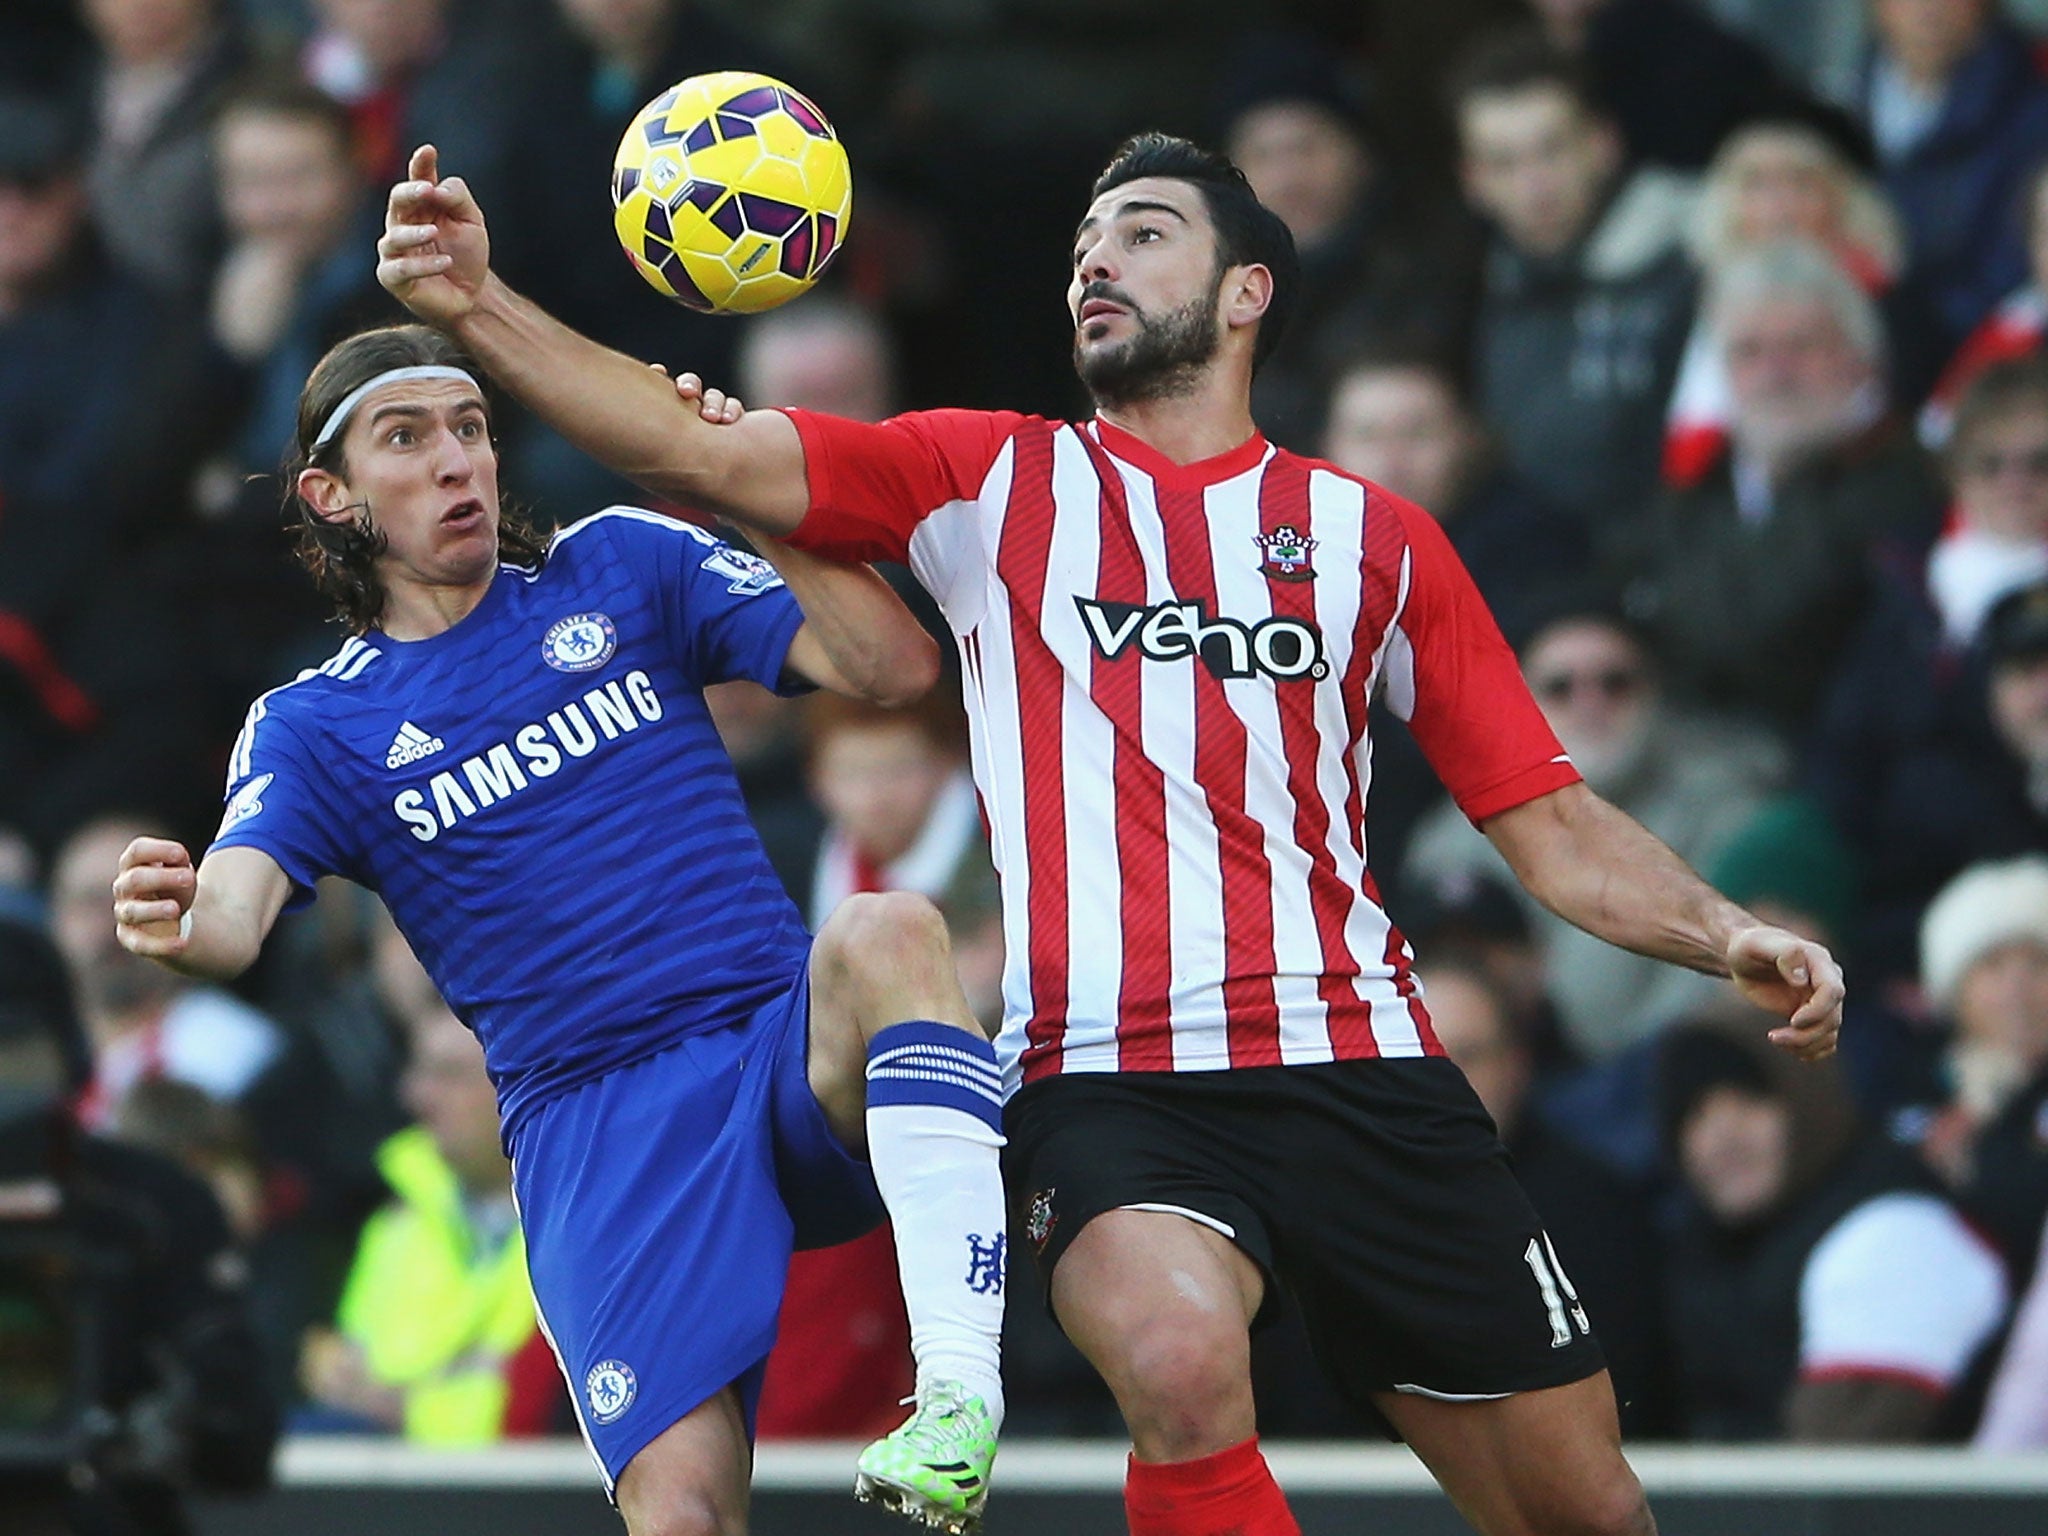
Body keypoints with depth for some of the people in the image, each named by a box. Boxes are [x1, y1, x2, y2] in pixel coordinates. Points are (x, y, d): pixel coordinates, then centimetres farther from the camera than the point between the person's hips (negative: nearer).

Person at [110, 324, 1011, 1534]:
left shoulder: (622, 566, 12)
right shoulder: (316, 727, 9)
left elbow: (893, 665, 3)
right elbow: (236, 911, -10)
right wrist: (175, 923, -35)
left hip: (794, 1058, 1)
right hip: (595, 1136, -1)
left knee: (883, 934, -36)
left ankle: (959, 1396, -40)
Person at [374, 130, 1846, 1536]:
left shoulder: (1375, 537, 14)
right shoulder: (995, 480, 12)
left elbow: (1550, 823, 15)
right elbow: (699, 450, 2)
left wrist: (1728, 936, -2)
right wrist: (480, 305, -10)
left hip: (1362, 1069, 2)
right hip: (1105, 1082, -2)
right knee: (1183, 1365, -34)